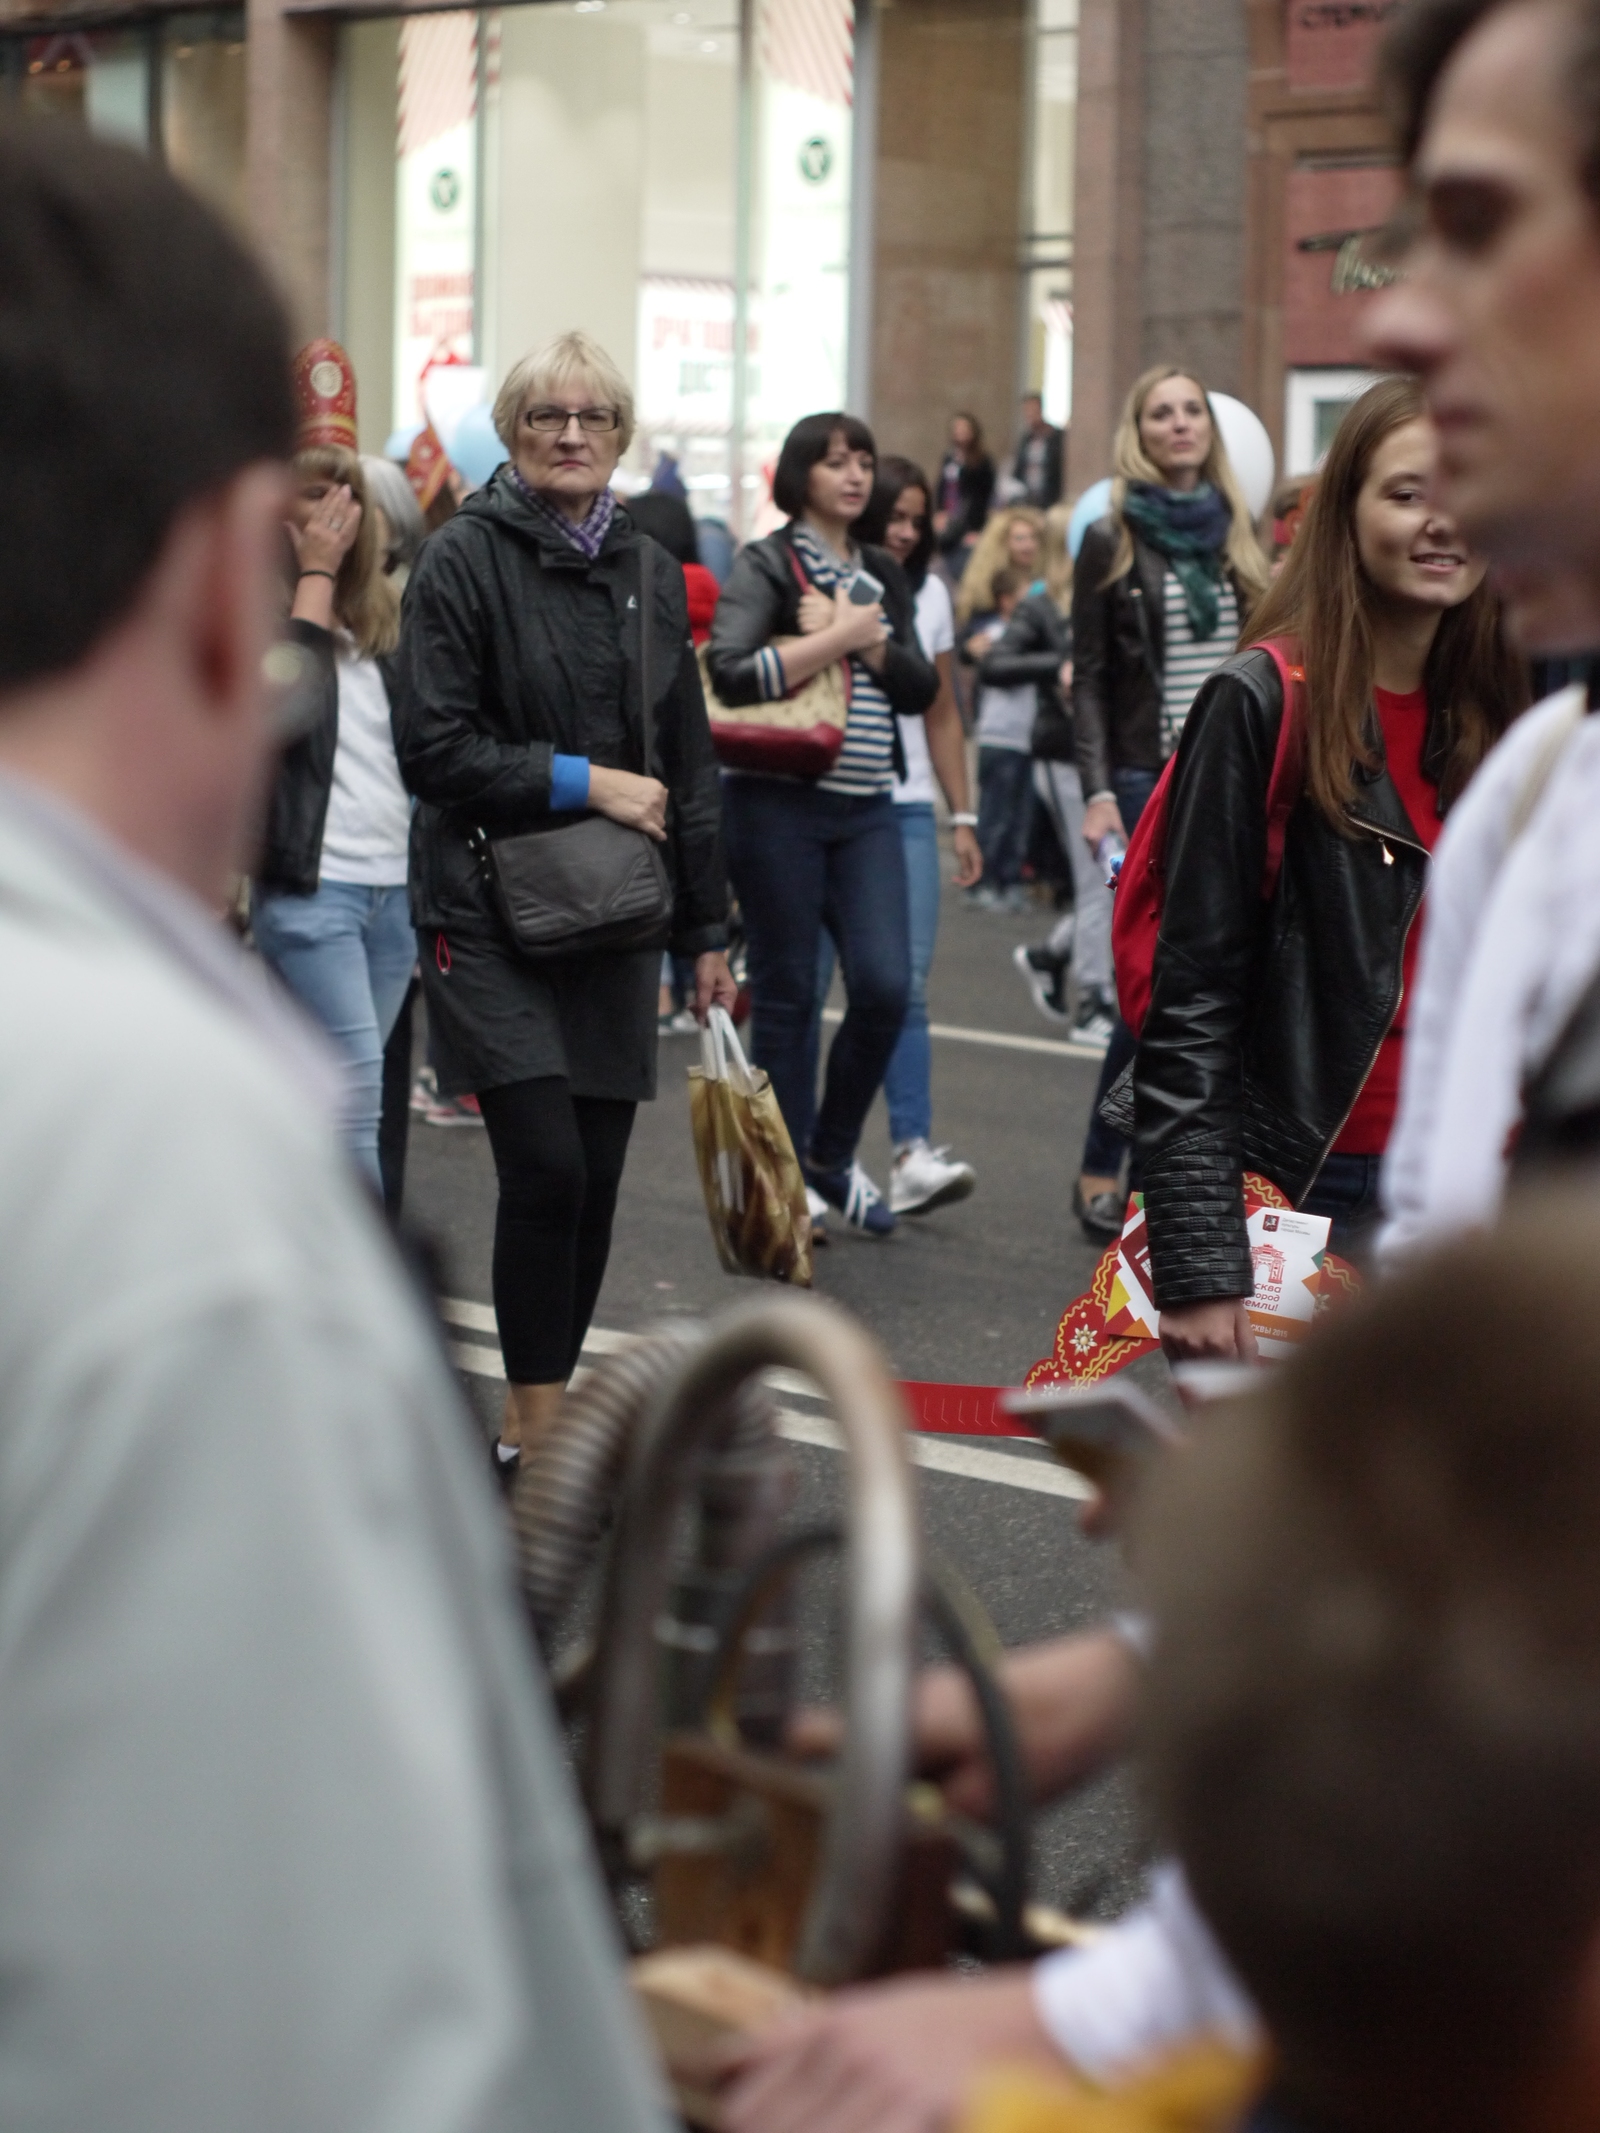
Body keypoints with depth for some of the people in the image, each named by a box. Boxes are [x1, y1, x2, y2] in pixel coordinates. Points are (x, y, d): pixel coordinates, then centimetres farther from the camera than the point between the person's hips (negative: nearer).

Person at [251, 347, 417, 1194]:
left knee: (326, 1107, 11)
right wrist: (316, 574, -13)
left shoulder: (381, 613, 15)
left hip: (394, 882, 6)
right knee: (359, 1108, -13)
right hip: (309, 884, -6)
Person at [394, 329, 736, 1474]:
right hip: (490, 915, -5)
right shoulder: (465, 559, -6)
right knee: (546, 1168, -13)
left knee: (598, 1178, 6)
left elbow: (690, 763, 16)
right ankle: (535, 1439, -2)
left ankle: (545, 1413, 19)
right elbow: (434, 746, -12)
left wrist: (708, 927, 15)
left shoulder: (649, 573, 12)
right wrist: (584, 781, -14)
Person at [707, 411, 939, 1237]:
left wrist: (862, 638, -9)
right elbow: (731, 673, -19)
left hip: (866, 808, 5)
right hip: (779, 804, -5)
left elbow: (921, 688, 7)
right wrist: (841, 636, -15)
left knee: (885, 985, -4)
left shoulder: (883, 574, 15)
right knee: (786, 996, 1)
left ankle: (832, 1155, 17)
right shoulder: (764, 564, -3)